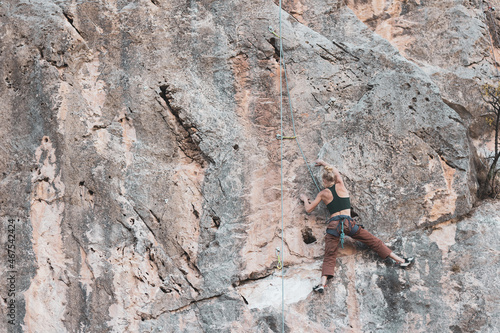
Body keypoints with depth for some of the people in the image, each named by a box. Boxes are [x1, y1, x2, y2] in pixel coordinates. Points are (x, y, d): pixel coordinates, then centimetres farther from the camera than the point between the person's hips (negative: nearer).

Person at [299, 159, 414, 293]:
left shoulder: (323, 193, 9)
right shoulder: (340, 186, 13)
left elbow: (308, 209, 15)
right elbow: (336, 171, 34)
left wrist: (305, 199, 35)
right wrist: (324, 164, 50)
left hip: (333, 225, -1)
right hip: (348, 222, 1)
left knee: (329, 256, -9)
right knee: (374, 242, 5)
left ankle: (323, 283, -28)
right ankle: (400, 260, 2)